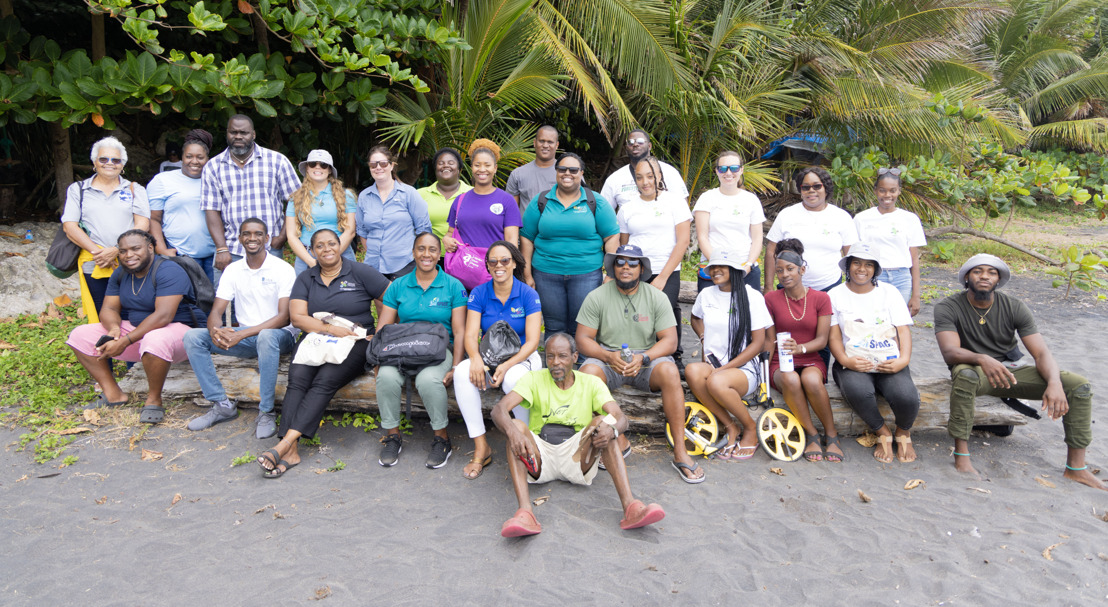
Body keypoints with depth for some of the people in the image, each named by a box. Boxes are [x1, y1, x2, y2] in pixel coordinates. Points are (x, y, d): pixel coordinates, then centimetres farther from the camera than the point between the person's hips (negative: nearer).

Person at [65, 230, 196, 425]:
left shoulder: (168, 271, -19)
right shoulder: (120, 274, 7)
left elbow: (163, 316, -28)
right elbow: (109, 309, 6)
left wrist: (125, 341, -29)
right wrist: (114, 328, -19)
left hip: (174, 330, -8)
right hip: (135, 330, 8)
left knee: (155, 340, -42)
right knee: (79, 335, -1)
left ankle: (154, 400, -18)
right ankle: (113, 394, -1)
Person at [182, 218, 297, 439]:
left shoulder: (283, 269, -9)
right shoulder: (233, 270, 7)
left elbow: (284, 317, -18)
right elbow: (216, 311, 2)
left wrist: (242, 334, -27)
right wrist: (216, 331, -24)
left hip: (279, 335, -5)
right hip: (244, 336, 5)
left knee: (267, 337, -41)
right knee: (193, 337, -15)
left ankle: (266, 412, -28)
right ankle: (222, 405, -10)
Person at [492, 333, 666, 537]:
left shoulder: (591, 383, 7)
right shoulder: (534, 379, 5)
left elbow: (620, 418, -8)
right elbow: (499, 409, -12)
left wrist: (612, 429, -34)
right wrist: (513, 432, -35)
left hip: (577, 458, 0)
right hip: (540, 457, 0)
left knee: (602, 422, -24)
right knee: (516, 425, -27)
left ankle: (630, 506, -40)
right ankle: (525, 512, -46)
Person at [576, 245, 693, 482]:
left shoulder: (657, 297, 2)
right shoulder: (597, 297, 0)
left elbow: (670, 341, -5)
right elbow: (583, 338, -4)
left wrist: (643, 358, -24)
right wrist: (608, 356, -23)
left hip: (647, 358, 0)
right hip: (607, 359, 0)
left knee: (670, 371, -32)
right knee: (587, 372, -32)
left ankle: (680, 451, -24)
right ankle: (619, 441, -17)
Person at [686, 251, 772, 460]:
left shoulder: (752, 296, -2)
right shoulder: (706, 295, 11)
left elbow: (758, 343, -5)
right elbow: (695, 319, 33)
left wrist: (724, 368, -14)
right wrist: (704, 339, 11)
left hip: (744, 369, -4)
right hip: (713, 365, 4)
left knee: (716, 381, -38)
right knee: (692, 371, -33)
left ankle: (750, 429, -9)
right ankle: (730, 428, -18)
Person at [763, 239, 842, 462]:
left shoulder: (820, 298, 2)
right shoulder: (771, 299, 3)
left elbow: (822, 340, -4)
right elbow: (769, 340, 3)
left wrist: (800, 348, -25)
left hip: (811, 361, 0)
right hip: (781, 363, 0)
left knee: (811, 380, -36)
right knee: (790, 380, -37)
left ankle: (832, 435, -15)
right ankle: (811, 435, -18)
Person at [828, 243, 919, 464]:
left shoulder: (889, 292, 13)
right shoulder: (835, 295, 9)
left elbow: (903, 330, 5)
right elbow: (834, 335, 2)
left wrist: (904, 360, -13)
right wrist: (845, 360, -17)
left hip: (889, 363, 1)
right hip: (853, 364, -1)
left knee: (906, 396, -30)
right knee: (859, 391, -37)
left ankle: (904, 432, 7)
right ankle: (882, 433, -5)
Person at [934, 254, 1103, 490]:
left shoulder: (1015, 308, -5)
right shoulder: (948, 308, -13)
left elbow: (1041, 353, -11)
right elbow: (949, 351, -27)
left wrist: (1054, 383, -32)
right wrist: (982, 359, -48)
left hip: (1011, 370, 4)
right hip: (975, 370, -4)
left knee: (1080, 385, -13)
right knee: (964, 374, -41)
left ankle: (1075, 467, -4)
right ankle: (961, 455, -32)